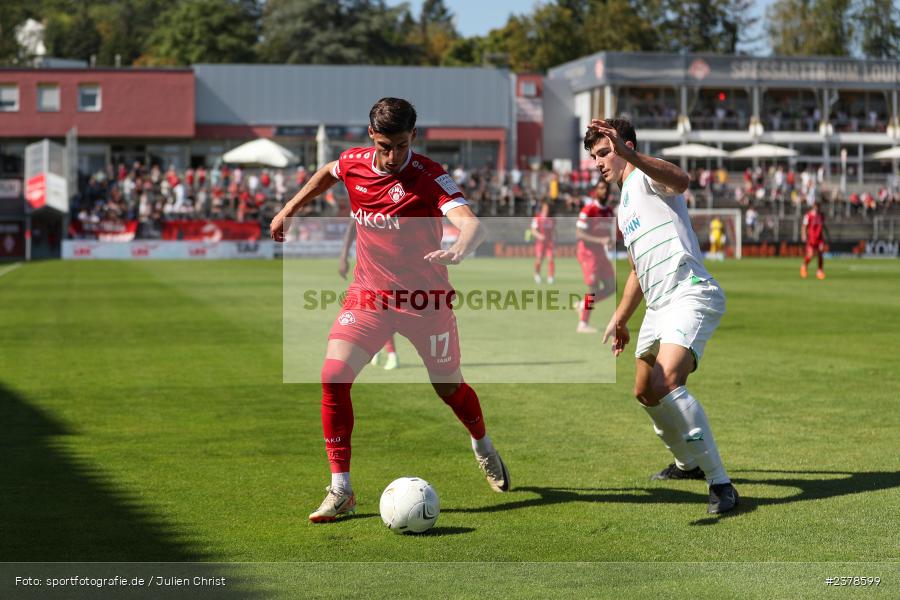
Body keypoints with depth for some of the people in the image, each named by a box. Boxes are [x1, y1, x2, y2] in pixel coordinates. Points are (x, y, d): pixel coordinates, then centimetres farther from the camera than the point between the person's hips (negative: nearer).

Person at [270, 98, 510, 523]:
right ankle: (340, 491, -8)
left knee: (449, 387, 13)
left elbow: (472, 224, -36)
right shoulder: (353, 163, -6)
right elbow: (327, 173, 21)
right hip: (369, 294, 3)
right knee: (333, 377, -17)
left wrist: (458, 249, -57)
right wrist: (288, 211, 22)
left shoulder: (430, 177, -20)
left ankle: (484, 448, 48)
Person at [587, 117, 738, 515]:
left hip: (690, 295, -11)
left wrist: (628, 154, -42)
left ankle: (720, 483, -26)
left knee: (665, 384, -28)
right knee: (646, 393, 20)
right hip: (659, 306, 11)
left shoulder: (645, 177, -2)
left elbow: (680, 181, -29)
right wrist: (620, 318, 38)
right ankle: (689, 463, 43)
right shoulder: (624, 206, 28)